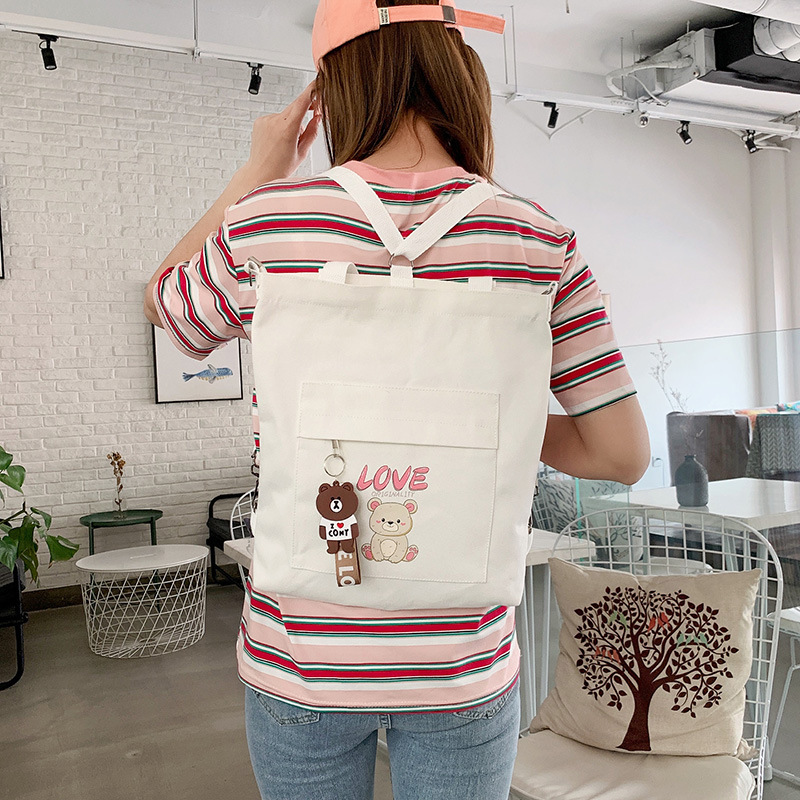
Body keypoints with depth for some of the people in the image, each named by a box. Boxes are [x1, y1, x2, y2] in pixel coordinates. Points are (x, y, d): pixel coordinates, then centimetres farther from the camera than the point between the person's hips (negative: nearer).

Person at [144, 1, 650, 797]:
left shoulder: (265, 223, -12)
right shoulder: (540, 241, -10)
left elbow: (162, 303, 10)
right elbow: (623, 453, -6)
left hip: (299, 663, 1)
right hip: (463, 671, 0)